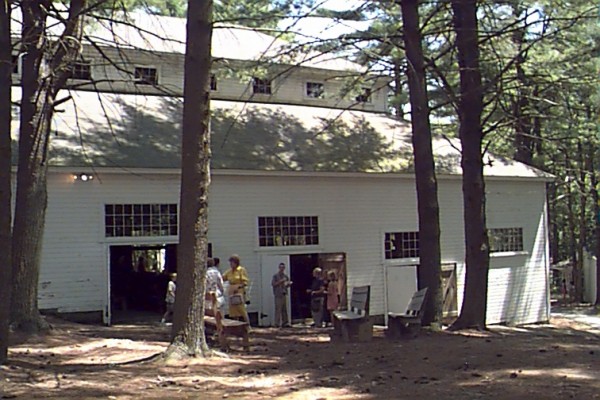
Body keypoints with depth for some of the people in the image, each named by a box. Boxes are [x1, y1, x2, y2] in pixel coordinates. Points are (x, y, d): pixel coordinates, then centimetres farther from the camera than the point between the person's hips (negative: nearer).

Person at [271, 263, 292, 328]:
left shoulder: (286, 276, 18)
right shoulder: (275, 276, 2)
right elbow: (273, 284, -7)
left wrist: (289, 284, 0)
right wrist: (280, 281, -14)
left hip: (284, 294, 6)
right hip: (278, 294, -6)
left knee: (284, 309, 6)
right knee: (278, 309, -8)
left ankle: (285, 322, 8)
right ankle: (277, 323, -7)